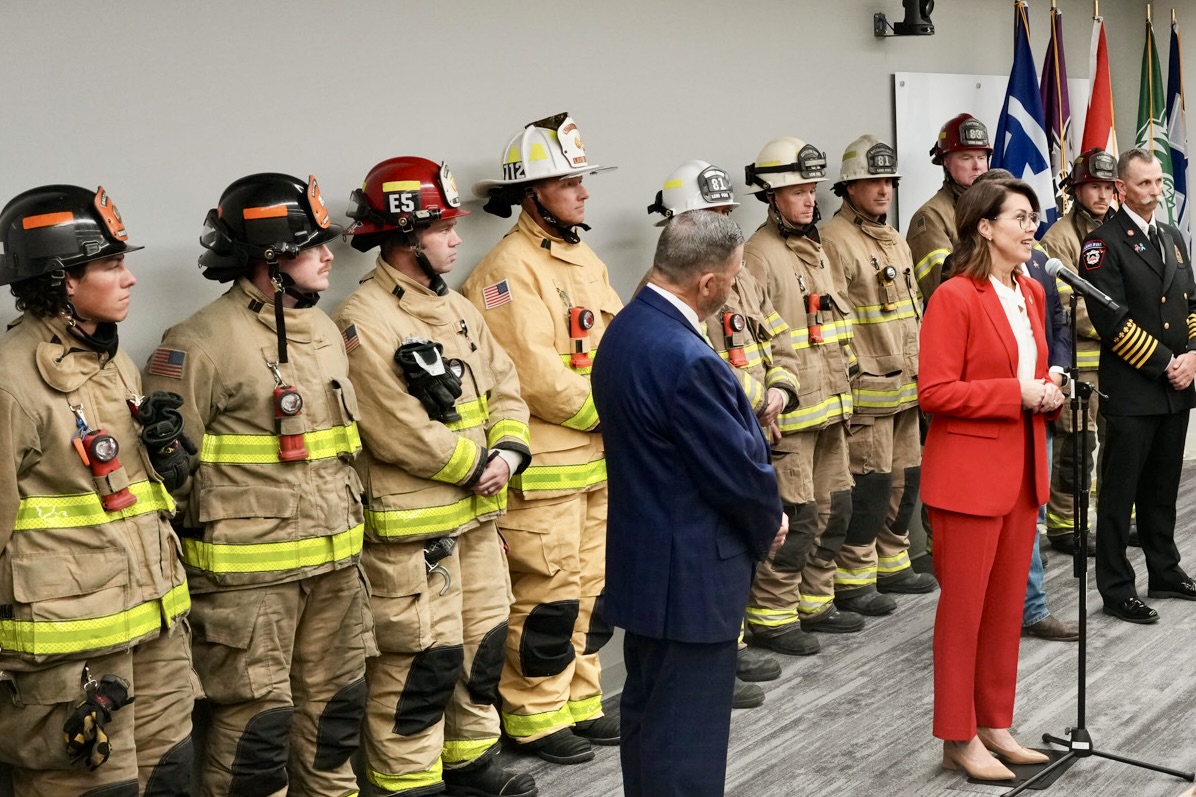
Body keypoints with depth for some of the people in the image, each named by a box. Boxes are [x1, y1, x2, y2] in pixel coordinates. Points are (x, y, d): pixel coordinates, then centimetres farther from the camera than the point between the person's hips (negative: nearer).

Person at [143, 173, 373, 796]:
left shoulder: (325, 330, 11)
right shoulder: (202, 342, -13)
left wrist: (350, 528, 19)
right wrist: (169, 569, -8)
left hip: (334, 564, 7)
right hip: (247, 572, -7)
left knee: (335, 701, 17)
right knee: (256, 721, 0)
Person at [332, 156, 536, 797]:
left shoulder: (456, 309, 12)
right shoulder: (364, 322, -16)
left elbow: (503, 388, 11)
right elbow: (401, 433, -22)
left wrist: (508, 451, -8)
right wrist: (478, 464, -12)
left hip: (477, 515, 9)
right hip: (410, 528, -9)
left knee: (483, 644, 18)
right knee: (423, 661, -1)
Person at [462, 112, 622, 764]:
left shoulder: (585, 260, 14)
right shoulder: (508, 269, -13)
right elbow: (536, 377, -20)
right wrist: (609, 414, -12)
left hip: (599, 459, 8)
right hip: (544, 466, -8)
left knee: (593, 590, 16)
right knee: (548, 597, 0)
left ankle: (579, 703, 29)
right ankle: (535, 718, 15)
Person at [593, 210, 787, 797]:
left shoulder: (626, 330, 4)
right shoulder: (688, 359, -27)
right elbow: (738, 467, -20)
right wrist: (770, 524, 1)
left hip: (644, 560, 10)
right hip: (691, 573, -10)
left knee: (647, 712, 22)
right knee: (687, 734, 3)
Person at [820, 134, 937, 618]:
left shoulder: (896, 242, 17)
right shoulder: (835, 241, -11)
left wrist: (920, 370, 19)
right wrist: (847, 378, -16)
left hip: (905, 386, 9)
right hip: (866, 388, -9)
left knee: (906, 477, 14)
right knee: (870, 482, -7)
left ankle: (891, 565, 27)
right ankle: (852, 579, 3)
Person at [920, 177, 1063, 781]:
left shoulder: (1031, 293, 11)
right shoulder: (955, 297, -14)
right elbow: (935, 392, -19)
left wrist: (1047, 392, 1)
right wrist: (1015, 394, -20)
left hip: (1022, 470, 8)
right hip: (970, 473, -8)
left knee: (1007, 605, 15)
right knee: (964, 609, 3)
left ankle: (995, 725, 28)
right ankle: (958, 739, 15)